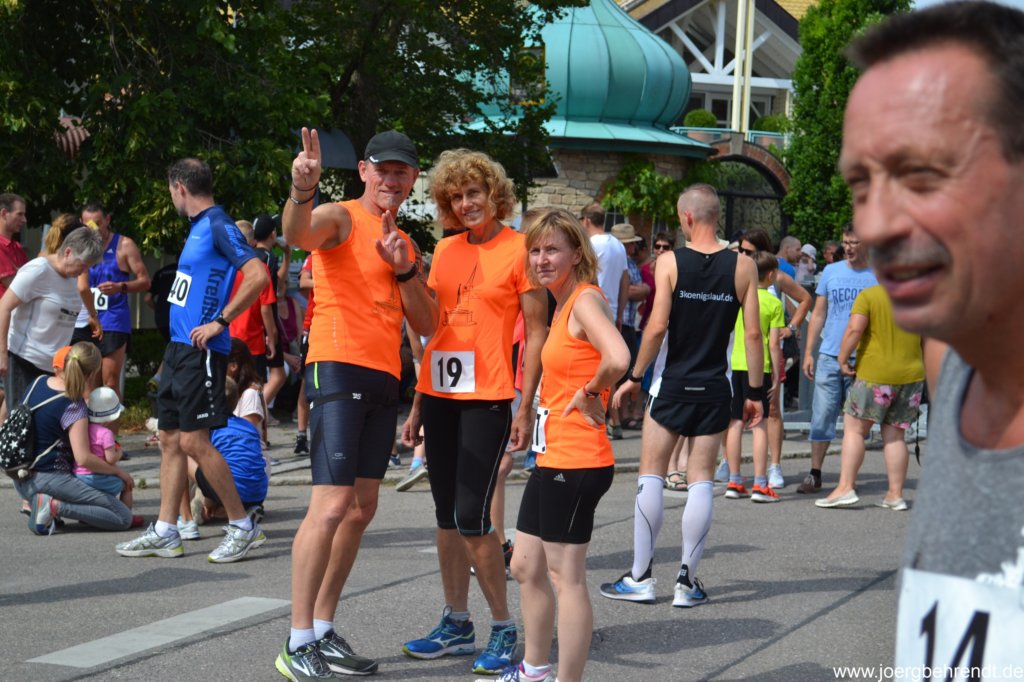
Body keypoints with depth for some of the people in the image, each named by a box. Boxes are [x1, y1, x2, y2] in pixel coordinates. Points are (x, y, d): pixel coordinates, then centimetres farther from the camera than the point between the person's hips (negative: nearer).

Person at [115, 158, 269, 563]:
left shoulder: (218, 226, -12)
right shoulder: (198, 227, 16)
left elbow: (258, 275, -23)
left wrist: (220, 322, -19)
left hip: (201, 350, -10)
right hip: (179, 347, 10)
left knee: (194, 440, -10)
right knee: (171, 438, 10)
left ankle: (243, 526, -1)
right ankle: (165, 533, 15)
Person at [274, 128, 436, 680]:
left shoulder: (403, 243, 19)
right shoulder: (341, 218, -4)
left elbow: (424, 324, 15)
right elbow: (298, 234, -28)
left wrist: (404, 269, -1)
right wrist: (302, 191, -49)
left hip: (384, 380, 8)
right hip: (338, 368, -8)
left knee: (362, 508, 9)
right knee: (332, 504, -14)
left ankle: (324, 632, 18)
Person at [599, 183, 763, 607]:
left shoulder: (670, 262, -6)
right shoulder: (742, 266, -1)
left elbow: (657, 326, -10)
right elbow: (752, 334, -2)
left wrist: (634, 377, 0)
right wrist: (755, 391, 5)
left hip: (673, 384, -2)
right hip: (715, 389, 2)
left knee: (651, 476, 7)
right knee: (700, 480, 6)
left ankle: (641, 577, 9)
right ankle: (687, 581, 7)